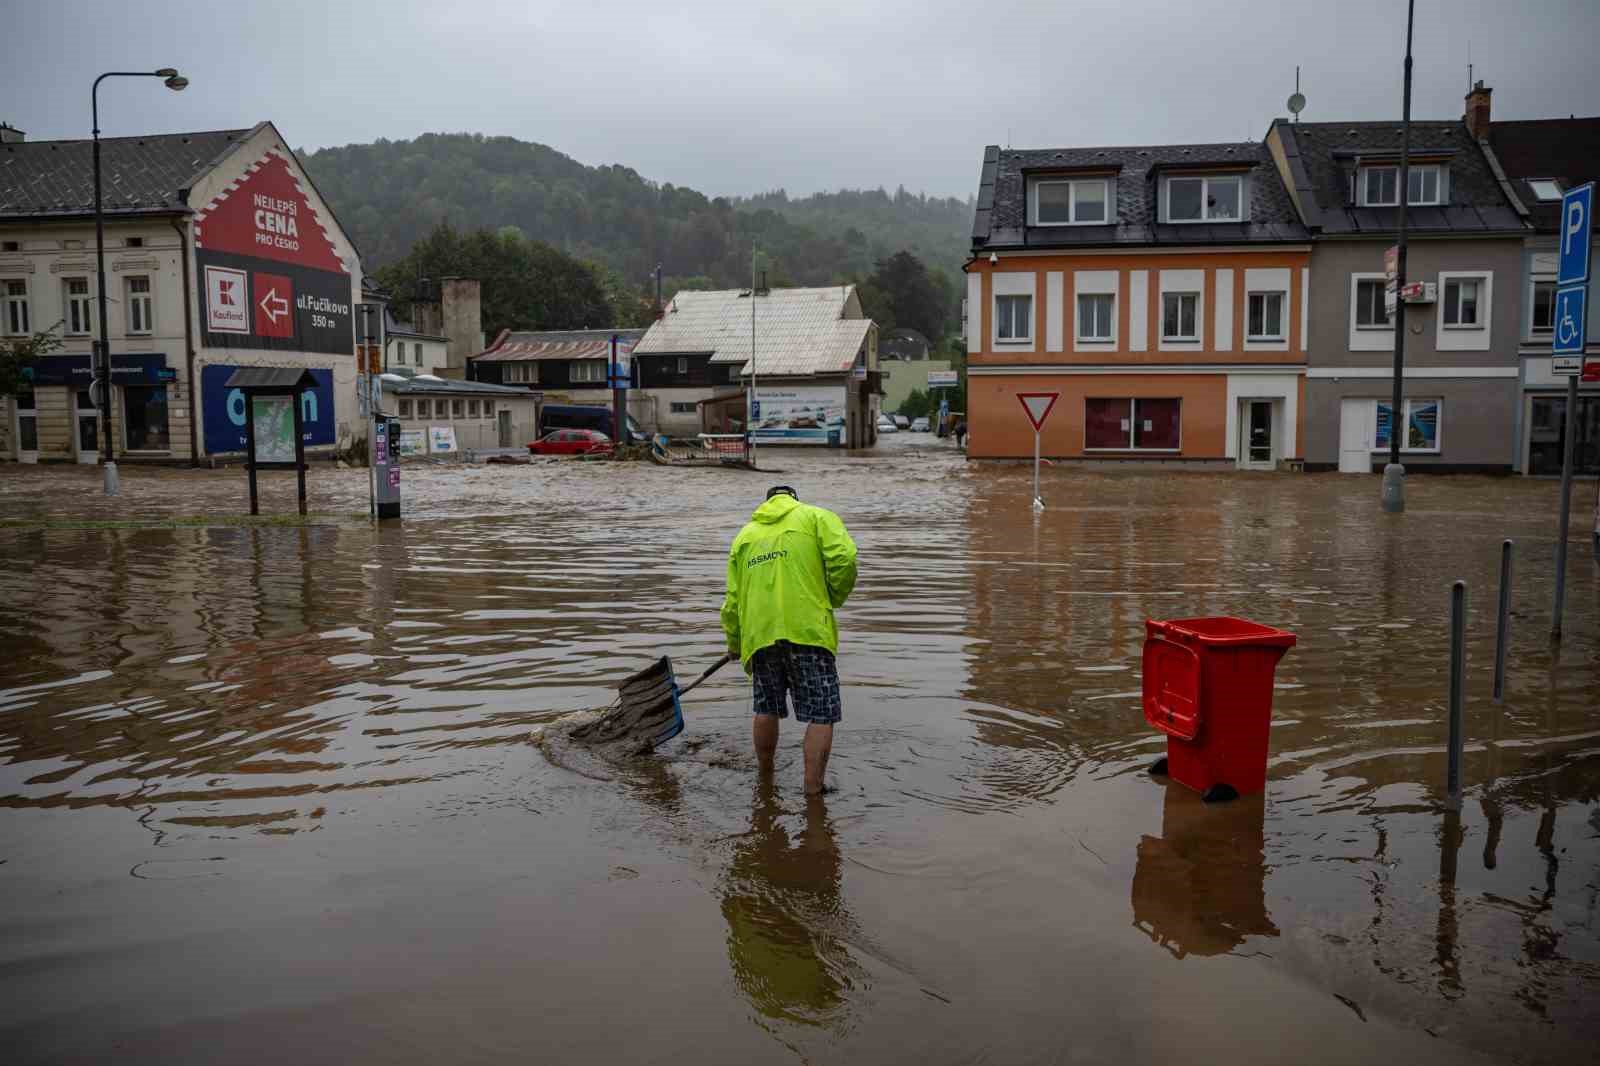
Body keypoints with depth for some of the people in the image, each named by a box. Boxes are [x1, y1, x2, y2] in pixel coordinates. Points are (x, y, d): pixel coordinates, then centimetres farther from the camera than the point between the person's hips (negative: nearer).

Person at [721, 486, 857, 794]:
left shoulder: (745, 534, 21)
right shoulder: (817, 517, 9)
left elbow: (733, 599, 19)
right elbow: (844, 558, -9)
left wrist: (734, 644, 32)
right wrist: (833, 599, 8)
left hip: (760, 633, 5)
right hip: (808, 629, -4)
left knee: (766, 709, 20)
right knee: (821, 715, 1)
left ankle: (765, 777, 34)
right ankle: (812, 791, -1)